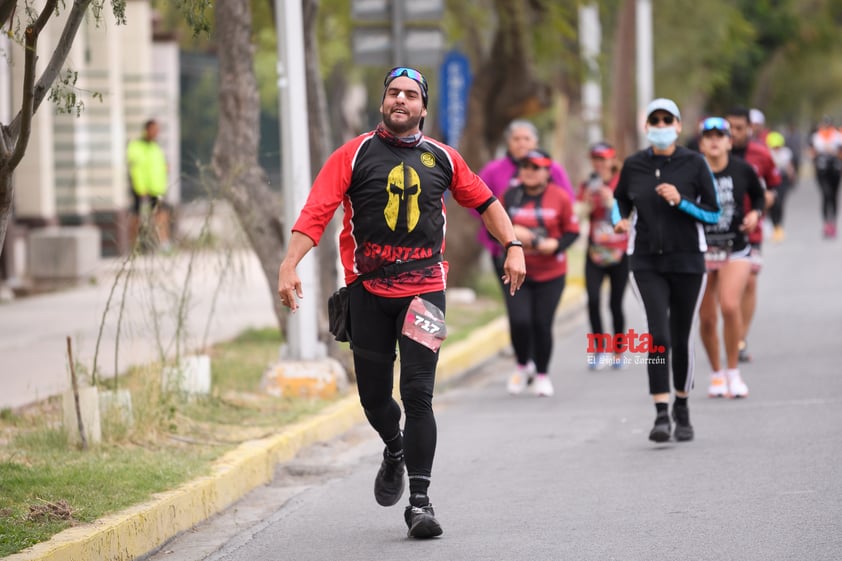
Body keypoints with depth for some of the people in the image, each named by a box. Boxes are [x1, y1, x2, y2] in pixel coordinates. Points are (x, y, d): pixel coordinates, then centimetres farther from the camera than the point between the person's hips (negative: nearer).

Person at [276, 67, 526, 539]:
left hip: (424, 289, 0)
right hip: (368, 290, 0)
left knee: (418, 394, -11)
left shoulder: (442, 158, 8)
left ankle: (420, 501, -9)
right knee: (373, 394, 8)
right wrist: (290, 265, -19)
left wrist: (513, 246, 8)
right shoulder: (355, 155, 1)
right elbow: (316, 211, -7)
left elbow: (485, 202, 20)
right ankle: (395, 451, 42)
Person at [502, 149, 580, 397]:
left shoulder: (560, 197, -4)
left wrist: (556, 244, -17)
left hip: (550, 274, -1)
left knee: (542, 324, 0)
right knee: (519, 321, -12)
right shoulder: (510, 196, 2)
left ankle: (542, 375, 19)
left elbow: (572, 231, 2)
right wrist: (509, 232, -12)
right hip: (517, 271, 1)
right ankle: (521, 367, 15)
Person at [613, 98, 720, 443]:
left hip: (687, 260, 0)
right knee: (658, 334, -16)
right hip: (646, 262, 0)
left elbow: (713, 214, -3)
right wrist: (619, 220, -1)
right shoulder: (633, 165, 1)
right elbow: (620, 198, 19)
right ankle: (661, 415, -16)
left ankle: (681, 409, 30)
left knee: (681, 338, 8)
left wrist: (680, 201, -17)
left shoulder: (694, 164, -4)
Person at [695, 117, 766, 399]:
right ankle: (716, 373, 26)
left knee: (729, 305, -20)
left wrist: (755, 213, -5)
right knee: (707, 318, 4)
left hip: (735, 250, 0)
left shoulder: (743, 170, -3)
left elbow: (759, 196, 14)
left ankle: (733, 372, -3)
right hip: (700, 252, 0)